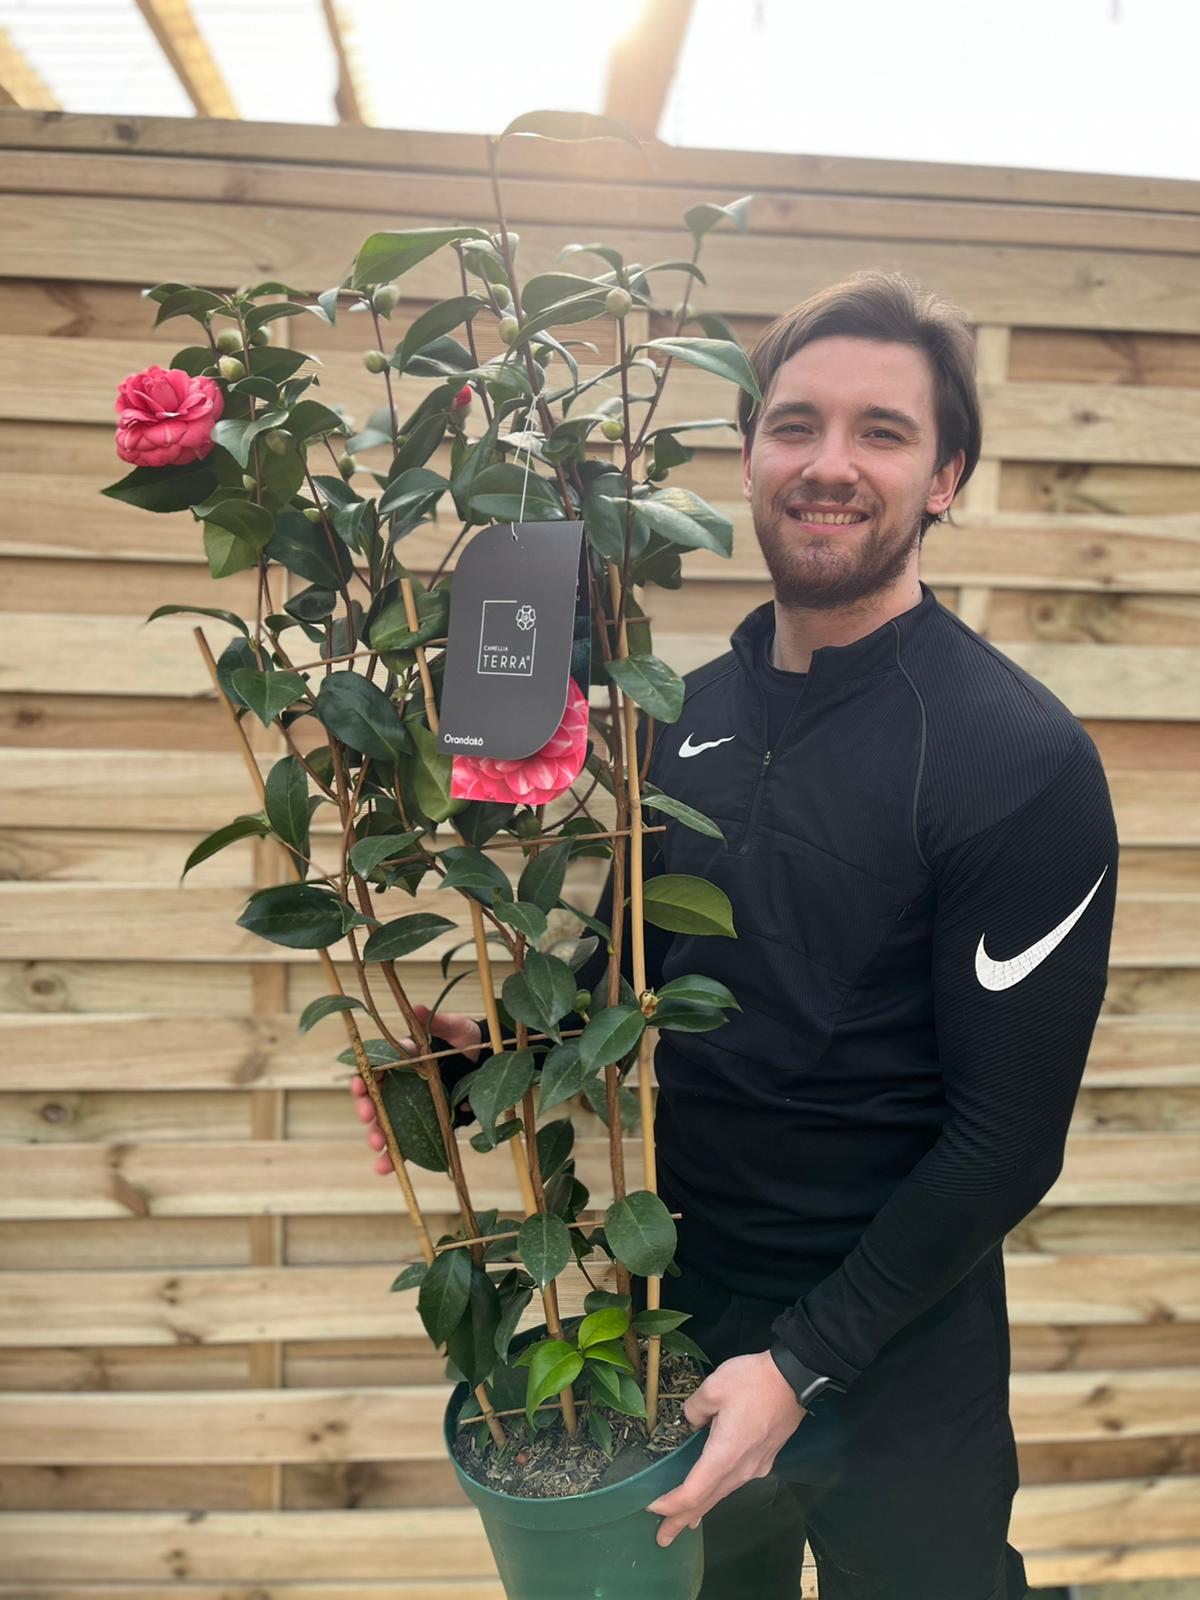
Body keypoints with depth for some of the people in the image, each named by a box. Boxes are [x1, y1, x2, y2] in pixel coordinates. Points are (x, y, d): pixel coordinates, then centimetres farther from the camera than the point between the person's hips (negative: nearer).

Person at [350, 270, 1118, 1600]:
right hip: (684, 1294, 5)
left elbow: (1005, 1137, -18)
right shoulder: (689, 712, -2)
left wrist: (803, 1362, -17)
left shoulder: (1023, 761, -20)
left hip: (890, 1353, -5)